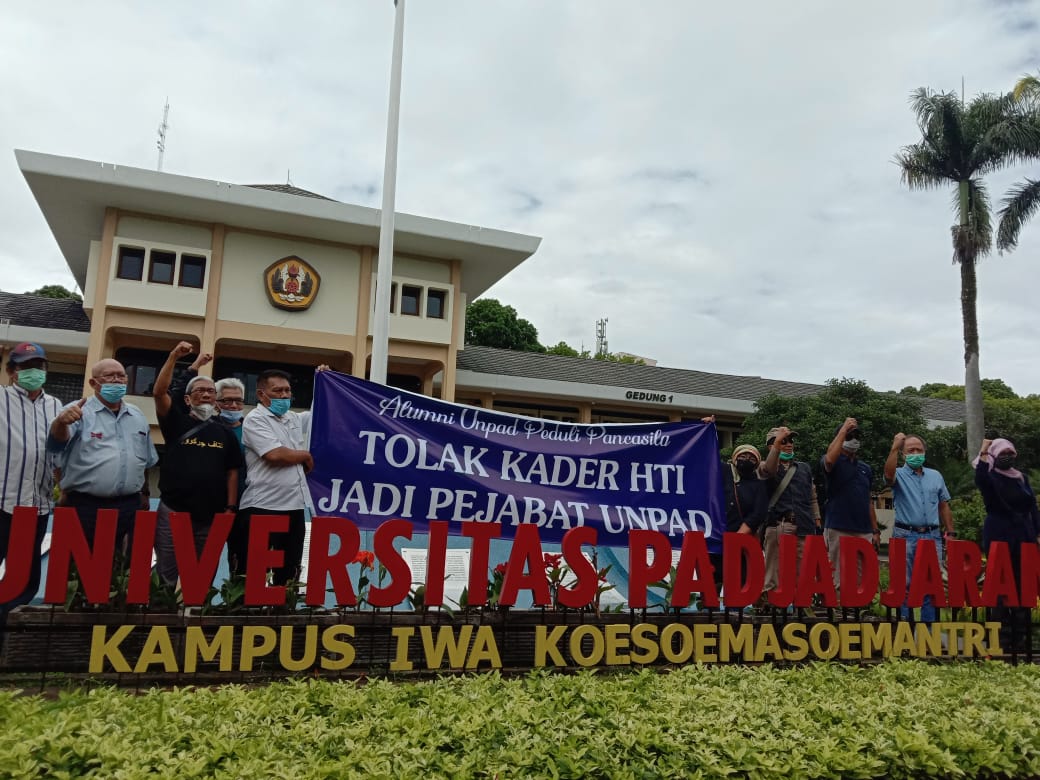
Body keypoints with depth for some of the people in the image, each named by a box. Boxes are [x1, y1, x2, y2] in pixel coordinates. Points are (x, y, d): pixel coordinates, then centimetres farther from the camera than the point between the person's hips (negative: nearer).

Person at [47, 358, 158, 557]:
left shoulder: (138, 416, 14)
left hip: (129, 507, 4)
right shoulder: (78, 411, -3)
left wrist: (144, 493, 23)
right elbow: (56, 444, -22)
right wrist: (61, 421, -42)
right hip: (85, 507, -4)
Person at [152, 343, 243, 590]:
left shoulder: (225, 433, 10)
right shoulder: (177, 422, 5)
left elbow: (232, 473, 9)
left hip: (211, 517, 2)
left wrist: (230, 508, 2)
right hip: (173, 512, -2)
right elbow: (159, 392, -10)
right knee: (167, 575, 2)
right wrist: (174, 356, -16)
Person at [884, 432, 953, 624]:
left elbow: (944, 506, 16)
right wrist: (894, 448, -29)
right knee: (904, 583, 0)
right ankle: (903, 624, 7)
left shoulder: (936, 476, 13)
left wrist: (950, 532, 10)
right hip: (905, 536, -4)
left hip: (932, 536, 4)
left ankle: (929, 624, 17)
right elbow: (889, 474, -25)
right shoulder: (899, 475, 1)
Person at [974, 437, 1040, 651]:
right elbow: (980, 480, -27)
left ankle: (1021, 636, 12)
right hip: (999, 537, -4)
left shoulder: (1022, 478, 12)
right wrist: (983, 452, -28)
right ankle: (1001, 637, 0)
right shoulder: (990, 477, -2)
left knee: (1022, 586, 5)